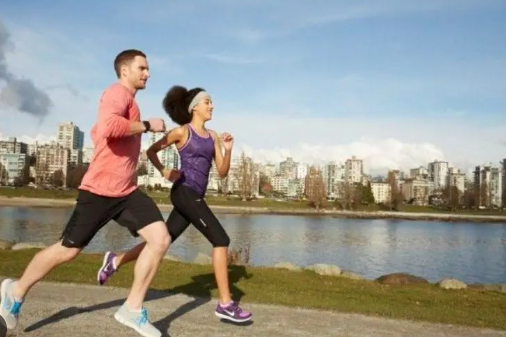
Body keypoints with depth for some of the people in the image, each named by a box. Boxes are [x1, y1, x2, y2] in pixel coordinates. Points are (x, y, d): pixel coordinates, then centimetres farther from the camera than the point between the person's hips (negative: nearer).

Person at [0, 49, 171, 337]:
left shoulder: (127, 100, 18)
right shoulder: (117, 93, -13)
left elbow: (96, 132, 31)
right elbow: (107, 127, -36)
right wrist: (146, 126, -23)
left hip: (127, 191, 8)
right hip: (100, 190, -8)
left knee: (161, 239, -9)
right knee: (68, 250, 7)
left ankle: (133, 308, 2)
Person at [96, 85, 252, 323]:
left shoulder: (212, 136, 14)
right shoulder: (182, 131, -2)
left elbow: (222, 172, 11)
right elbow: (151, 151, 8)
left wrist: (228, 150, -4)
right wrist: (165, 172, -1)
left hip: (194, 196, 8)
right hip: (184, 193, -8)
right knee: (221, 239, -13)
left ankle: (115, 260, 32)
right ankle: (225, 304, -8)